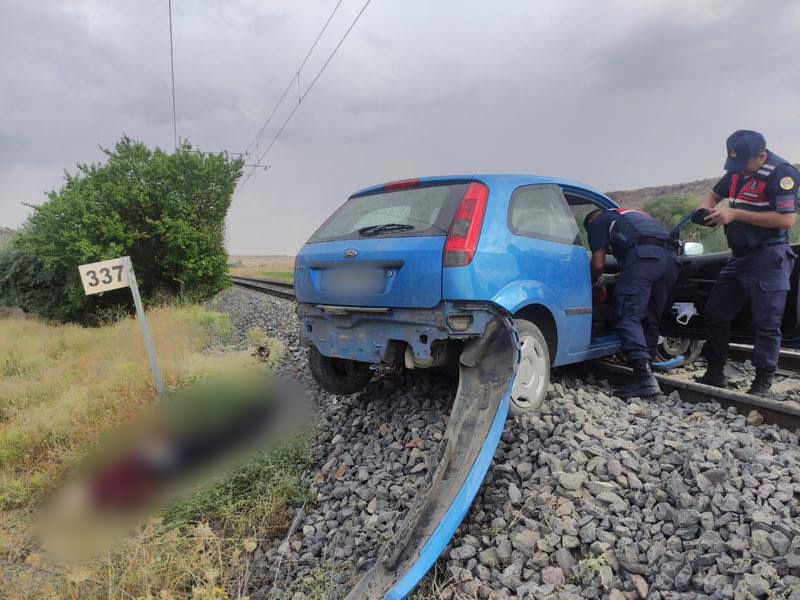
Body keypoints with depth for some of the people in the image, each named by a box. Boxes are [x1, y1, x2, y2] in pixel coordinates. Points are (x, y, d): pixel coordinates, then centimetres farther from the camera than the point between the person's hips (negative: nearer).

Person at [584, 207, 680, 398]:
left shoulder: (598, 221, 20)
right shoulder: (630, 215, 41)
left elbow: (598, 264, 10)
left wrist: (593, 282, 29)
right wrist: (612, 279, 47)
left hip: (644, 255, -7)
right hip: (671, 258, 8)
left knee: (628, 317, -10)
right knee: (650, 320, 15)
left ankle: (644, 375, -24)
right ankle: (646, 372, 16)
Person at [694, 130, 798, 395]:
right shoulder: (737, 170, 9)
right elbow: (714, 194, 25)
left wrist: (736, 214, -23)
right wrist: (705, 208, 1)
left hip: (769, 258, -8)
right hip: (739, 255, 8)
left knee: (766, 323, -3)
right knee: (715, 313, 10)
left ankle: (763, 382, 8)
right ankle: (714, 374, 20)